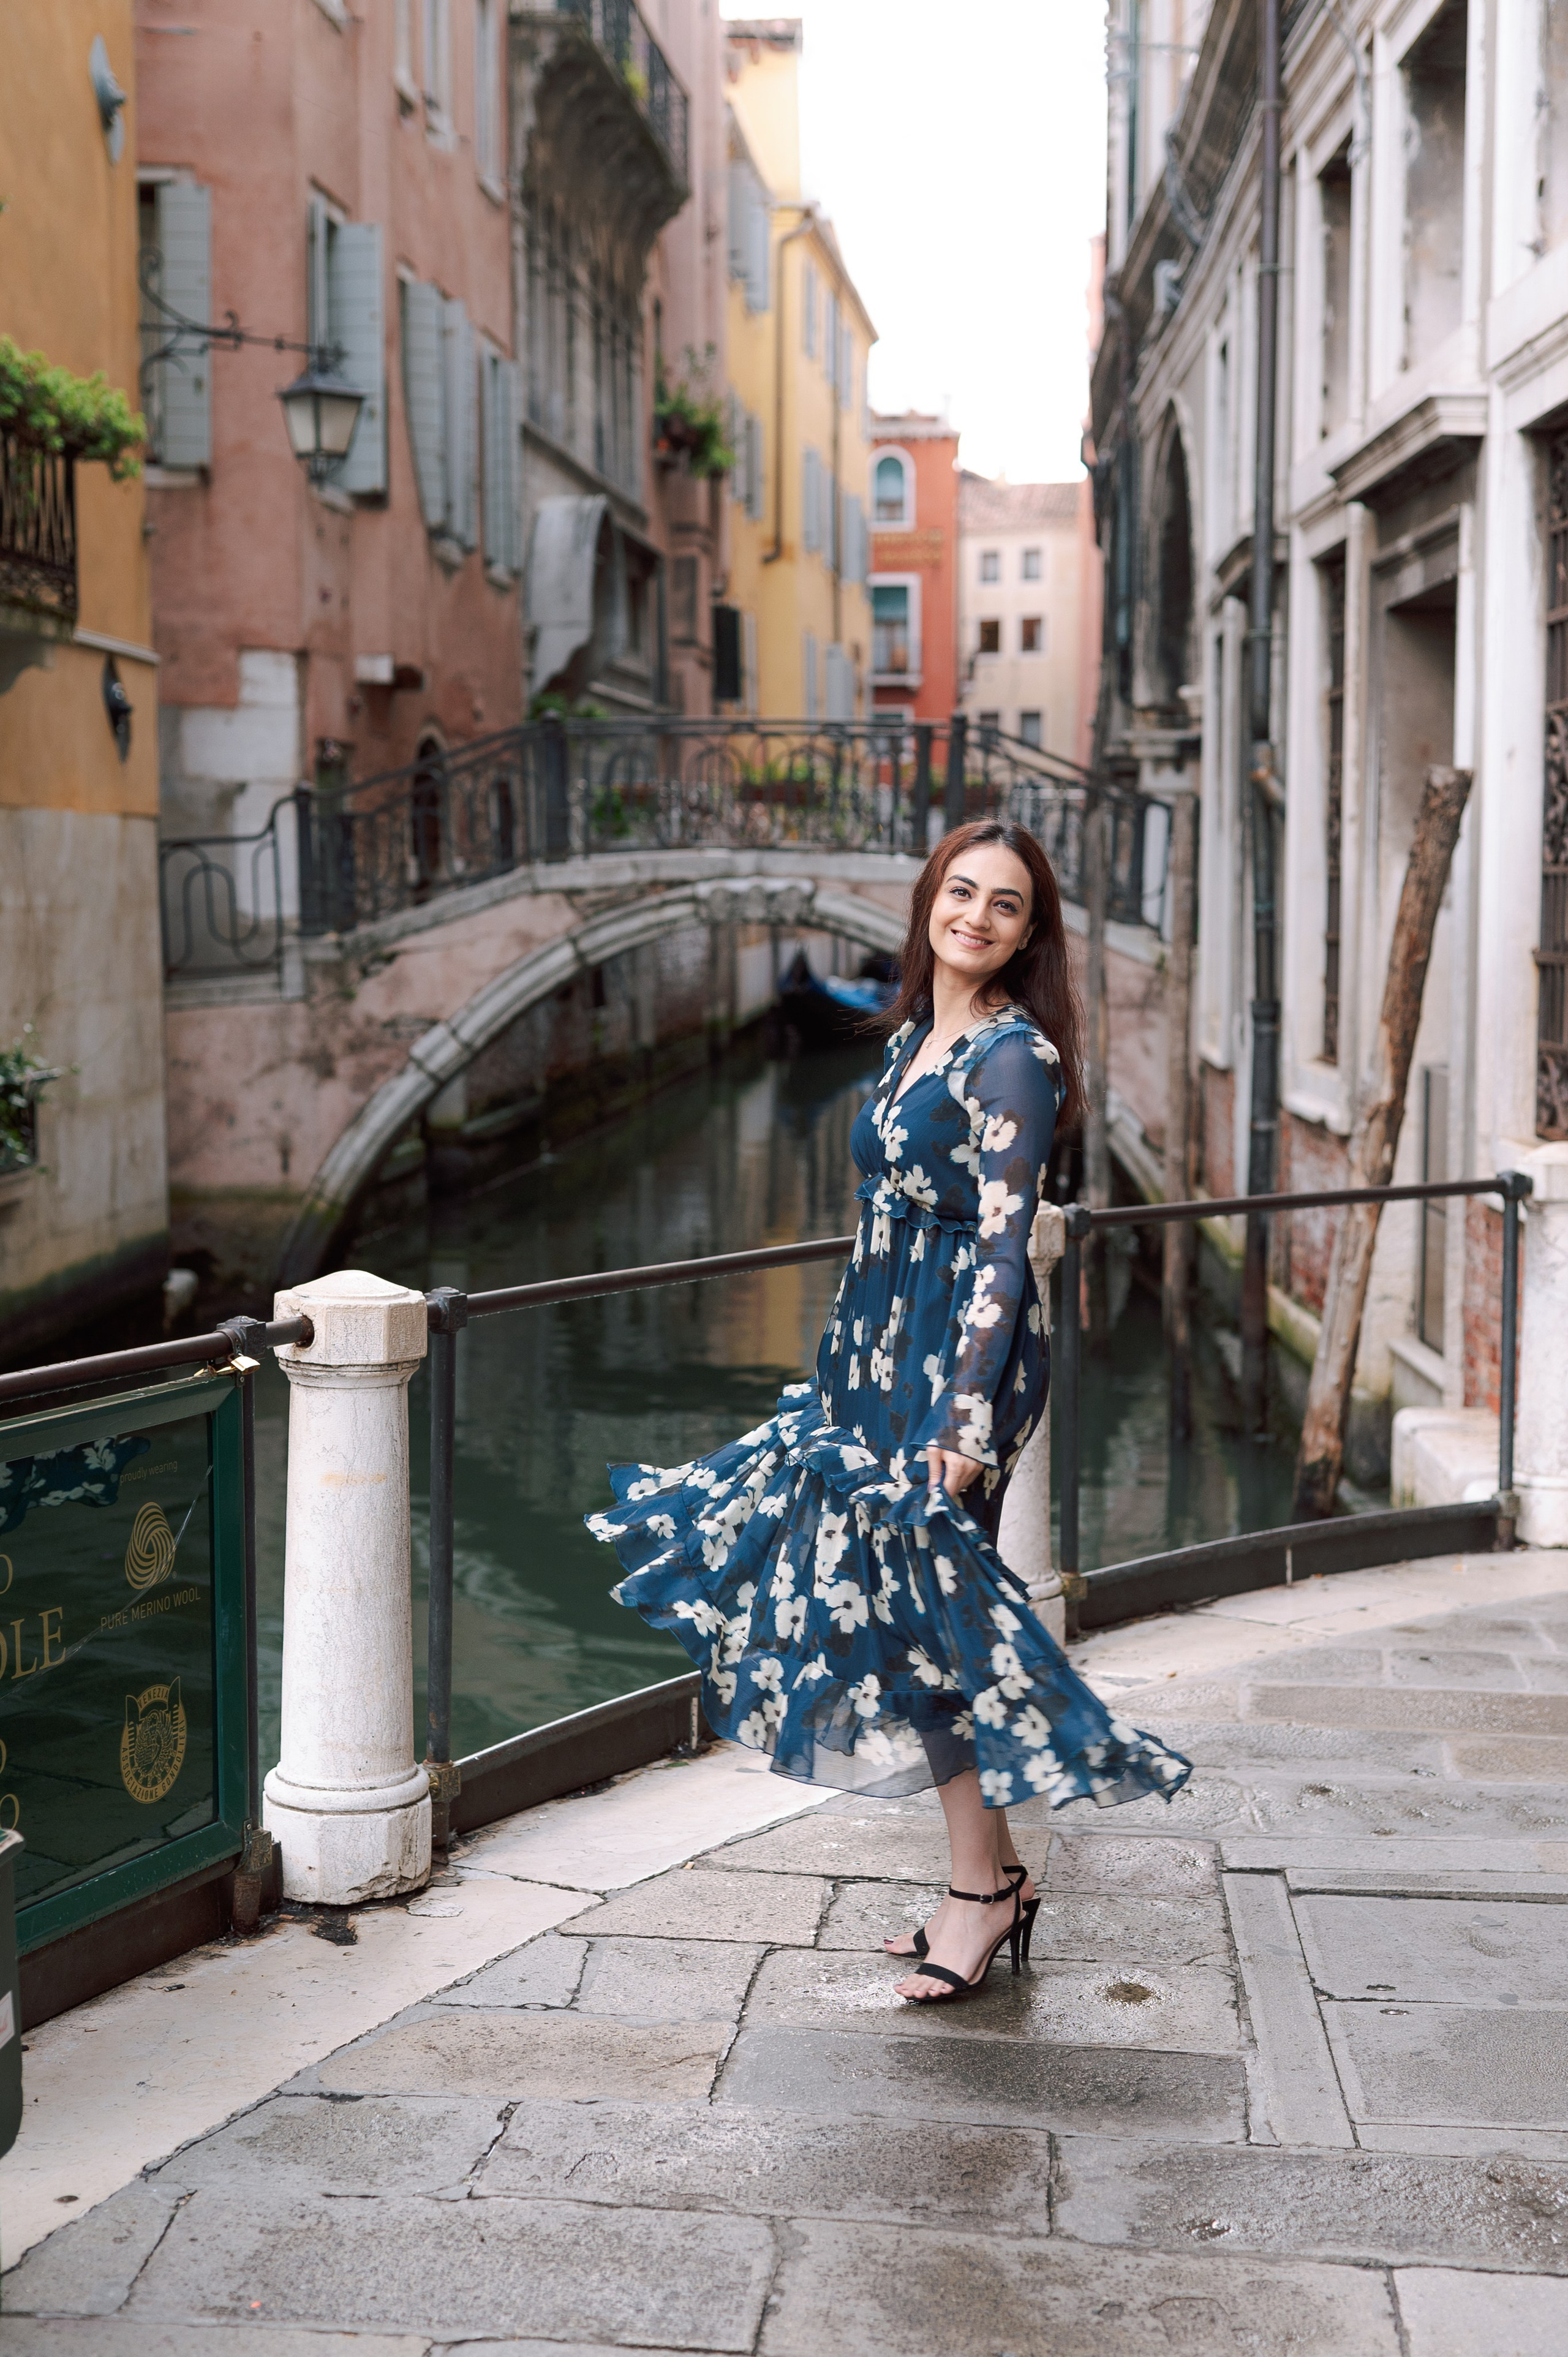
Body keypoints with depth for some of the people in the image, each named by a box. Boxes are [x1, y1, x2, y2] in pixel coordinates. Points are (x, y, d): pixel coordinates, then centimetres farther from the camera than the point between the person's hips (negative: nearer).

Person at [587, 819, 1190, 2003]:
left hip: (963, 1358, -9)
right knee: (893, 1598, 12)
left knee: (927, 1607, -3)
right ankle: (993, 1874, 23)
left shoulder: (1014, 1057, -14)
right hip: (887, 1351, 9)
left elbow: (1003, 1249, -19)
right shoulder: (915, 1036, 12)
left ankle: (986, 1886, 13)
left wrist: (967, 1418, -22)